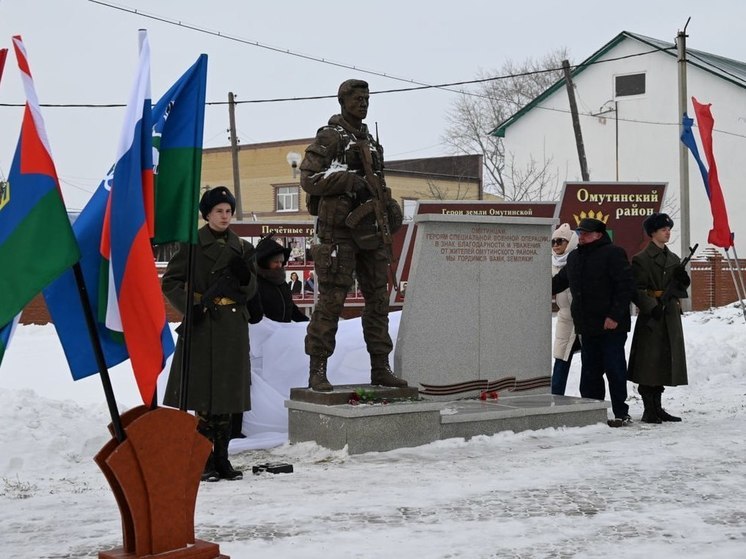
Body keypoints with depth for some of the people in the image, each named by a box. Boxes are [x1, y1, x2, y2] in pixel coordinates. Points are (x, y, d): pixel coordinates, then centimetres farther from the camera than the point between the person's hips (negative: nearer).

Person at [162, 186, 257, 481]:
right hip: (203, 325, -4)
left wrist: (244, 276, -9)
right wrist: (190, 307, -15)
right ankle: (205, 459, 4)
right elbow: (170, 282, 0)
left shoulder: (242, 248, 12)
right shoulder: (192, 244, 1)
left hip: (233, 327, 4)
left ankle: (221, 457, 15)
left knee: (227, 393, 6)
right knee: (204, 393, -3)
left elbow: (251, 292, 12)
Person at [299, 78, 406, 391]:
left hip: (371, 229, 8)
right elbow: (309, 178, -13)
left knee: (378, 298, 7)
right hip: (339, 228, -8)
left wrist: (386, 206, 16)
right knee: (331, 300, -8)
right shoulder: (329, 138, -4)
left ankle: (380, 368, 13)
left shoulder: (369, 141, 20)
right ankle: (317, 371, -3)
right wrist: (352, 182, -18)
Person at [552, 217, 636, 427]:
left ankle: (621, 413, 6)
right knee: (589, 371, 10)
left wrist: (615, 316, -18)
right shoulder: (575, 257, 15)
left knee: (614, 369, -2)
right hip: (587, 326, 7)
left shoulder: (613, 253, -9)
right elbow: (559, 281, 29)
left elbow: (626, 286, -14)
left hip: (611, 326, -7)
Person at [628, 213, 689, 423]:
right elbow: (637, 289, -11)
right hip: (651, 316, -7)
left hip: (671, 317, 7)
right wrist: (651, 307, -22)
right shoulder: (641, 259, -5)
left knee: (664, 363, 10)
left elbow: (682, 287, 19)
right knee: (649, 362, -6)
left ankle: (657, 407, 17)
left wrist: (682, 277, -2)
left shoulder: (673, 259, 16)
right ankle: (648, 410, 1)